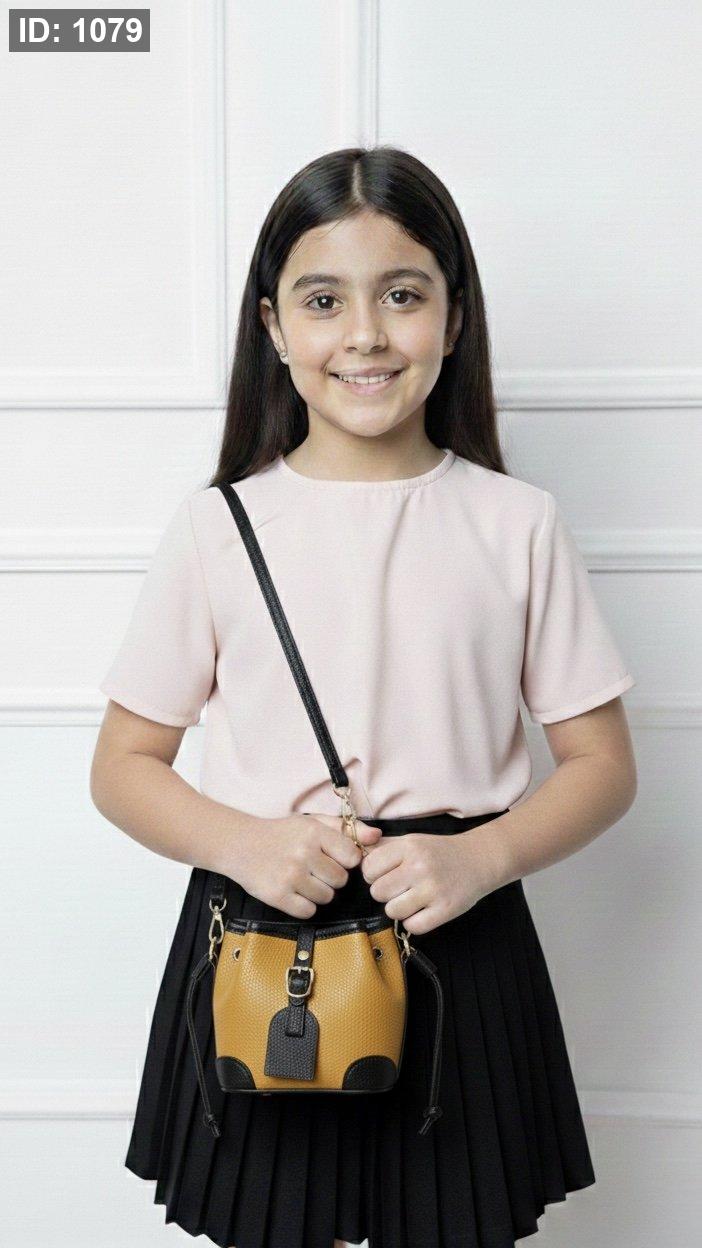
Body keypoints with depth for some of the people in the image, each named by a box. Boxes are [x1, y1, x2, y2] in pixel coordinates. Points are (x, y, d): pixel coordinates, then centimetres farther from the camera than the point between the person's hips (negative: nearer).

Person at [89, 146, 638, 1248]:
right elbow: (124, 765, 2)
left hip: (459, 942, 0)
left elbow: (601, 763, 2)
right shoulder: (218, 527, -2)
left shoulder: (516, 525, -2)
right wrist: (242, 842, -16)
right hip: (254, 946, 0)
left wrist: (481, 857, -15)